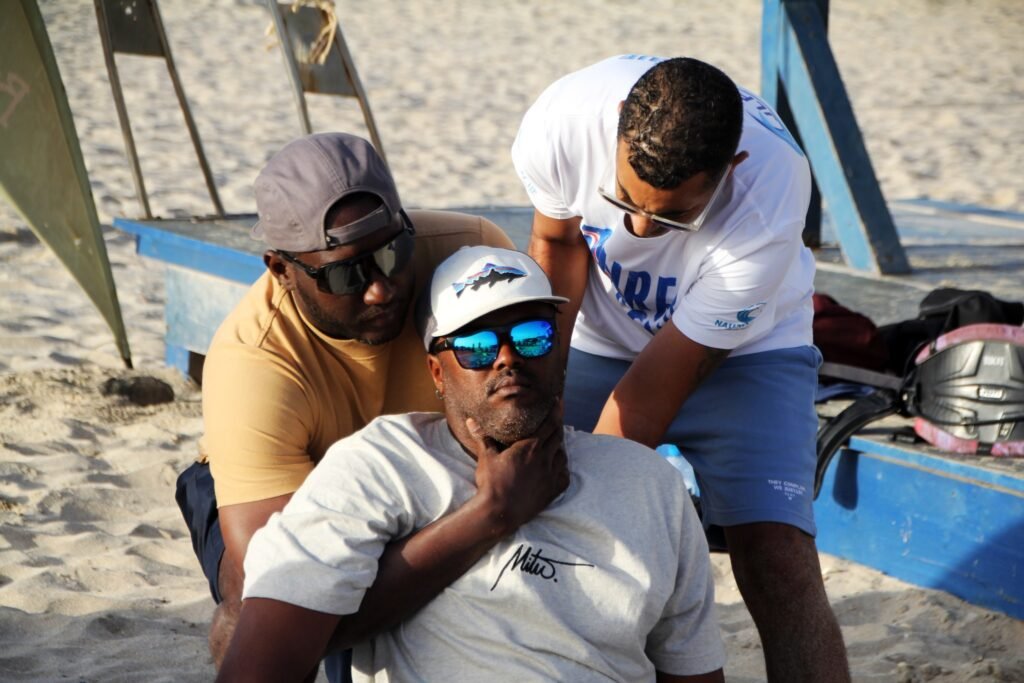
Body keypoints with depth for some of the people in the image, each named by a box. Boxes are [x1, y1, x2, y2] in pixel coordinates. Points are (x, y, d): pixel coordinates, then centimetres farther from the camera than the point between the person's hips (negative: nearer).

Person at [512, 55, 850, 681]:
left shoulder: (766, 211, -36)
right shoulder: (563, 118, -30)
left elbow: (653, 388, -27)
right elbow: (557, 242, -6)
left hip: (743, 352, -2)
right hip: (594, 340, 3)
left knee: (778, 564, -20)